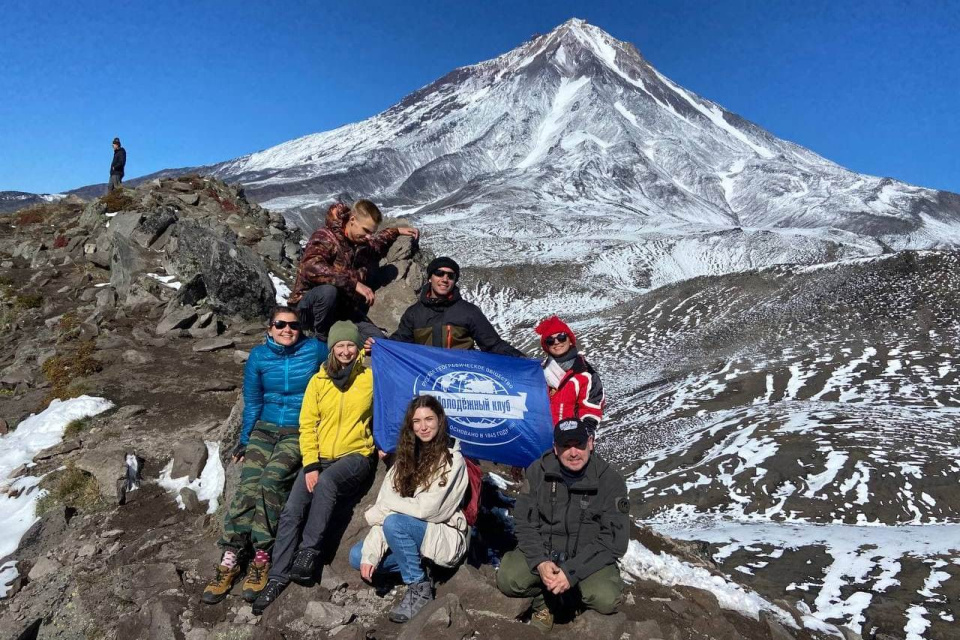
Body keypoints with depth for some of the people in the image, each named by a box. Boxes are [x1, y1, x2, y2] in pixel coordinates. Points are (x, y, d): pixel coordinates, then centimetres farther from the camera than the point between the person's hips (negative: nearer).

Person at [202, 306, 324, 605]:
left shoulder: (315, 350, -2)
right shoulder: (259, 356, 5)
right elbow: (252, 402, 11)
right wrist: (244, 440, 12)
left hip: (299, 432, -2)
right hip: (265, 428, 3)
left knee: (272, 478, -26)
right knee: (248, 485, -18)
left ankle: (261, 558, -18)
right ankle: (230, 559, -15)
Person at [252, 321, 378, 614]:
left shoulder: (370, 375, 0)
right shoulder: (319, 380, 6)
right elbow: (307, 425, 4)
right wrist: (310, 465, -7)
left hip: (356, 455, -3)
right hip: (319, 457, 3)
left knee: (326, 482, -34)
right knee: (291, 511, -14)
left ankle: (309, 551, -24)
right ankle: (278, 577, -1)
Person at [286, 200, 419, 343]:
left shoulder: (362, 244, 4)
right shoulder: (325, 237, -17)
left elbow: (377, 244, 32)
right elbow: (311, 267, -38)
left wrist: (396, 232, 19)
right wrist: (354, 283, -43)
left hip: (343, 309, 6)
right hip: (310, 306, -6)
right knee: (328, 291, -40)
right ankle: (322, 339, -14)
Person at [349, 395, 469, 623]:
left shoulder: (452, 460, -16)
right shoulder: (406, 456, 2)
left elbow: (426, 509, -23)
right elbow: (386, 506, -6)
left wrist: (383, 505, -12)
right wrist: (370, 553, -15)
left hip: (442, 537, -6)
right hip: (409, 535, 7)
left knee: (394, 523, -30)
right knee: (357, 556, -8)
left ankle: (419, 588, -12)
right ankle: (416, 564, 4)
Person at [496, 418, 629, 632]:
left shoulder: (610, 481, -14)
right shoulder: (538, 471, -8)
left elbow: (614, 540, -16)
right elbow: (524, 522, -6)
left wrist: (571, 572, -26)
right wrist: (540, 562, -24)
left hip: (589, 557, -1)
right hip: (543, 550, 1)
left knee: (606, 600, -29)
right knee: (507, 579, -25)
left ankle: (570, 595, 6)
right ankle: (545, 600, 8)